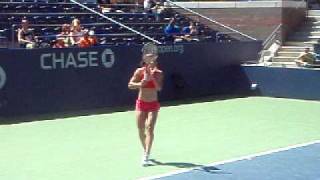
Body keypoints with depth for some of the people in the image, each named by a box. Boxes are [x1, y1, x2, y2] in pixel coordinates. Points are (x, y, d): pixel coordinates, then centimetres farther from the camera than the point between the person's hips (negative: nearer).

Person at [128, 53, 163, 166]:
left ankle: (146, 157, -18)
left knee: (149, 128, -15)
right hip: (141, 103, 2)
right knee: (141, 130, 7)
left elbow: (159, 88, -21)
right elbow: (130, 85, -9)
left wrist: (153, 77, -34)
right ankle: (146, 151, 30)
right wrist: (140, 84, -27)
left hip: (153, 104, -1)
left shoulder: (158, 73, -8)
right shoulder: (140, 71, -7)